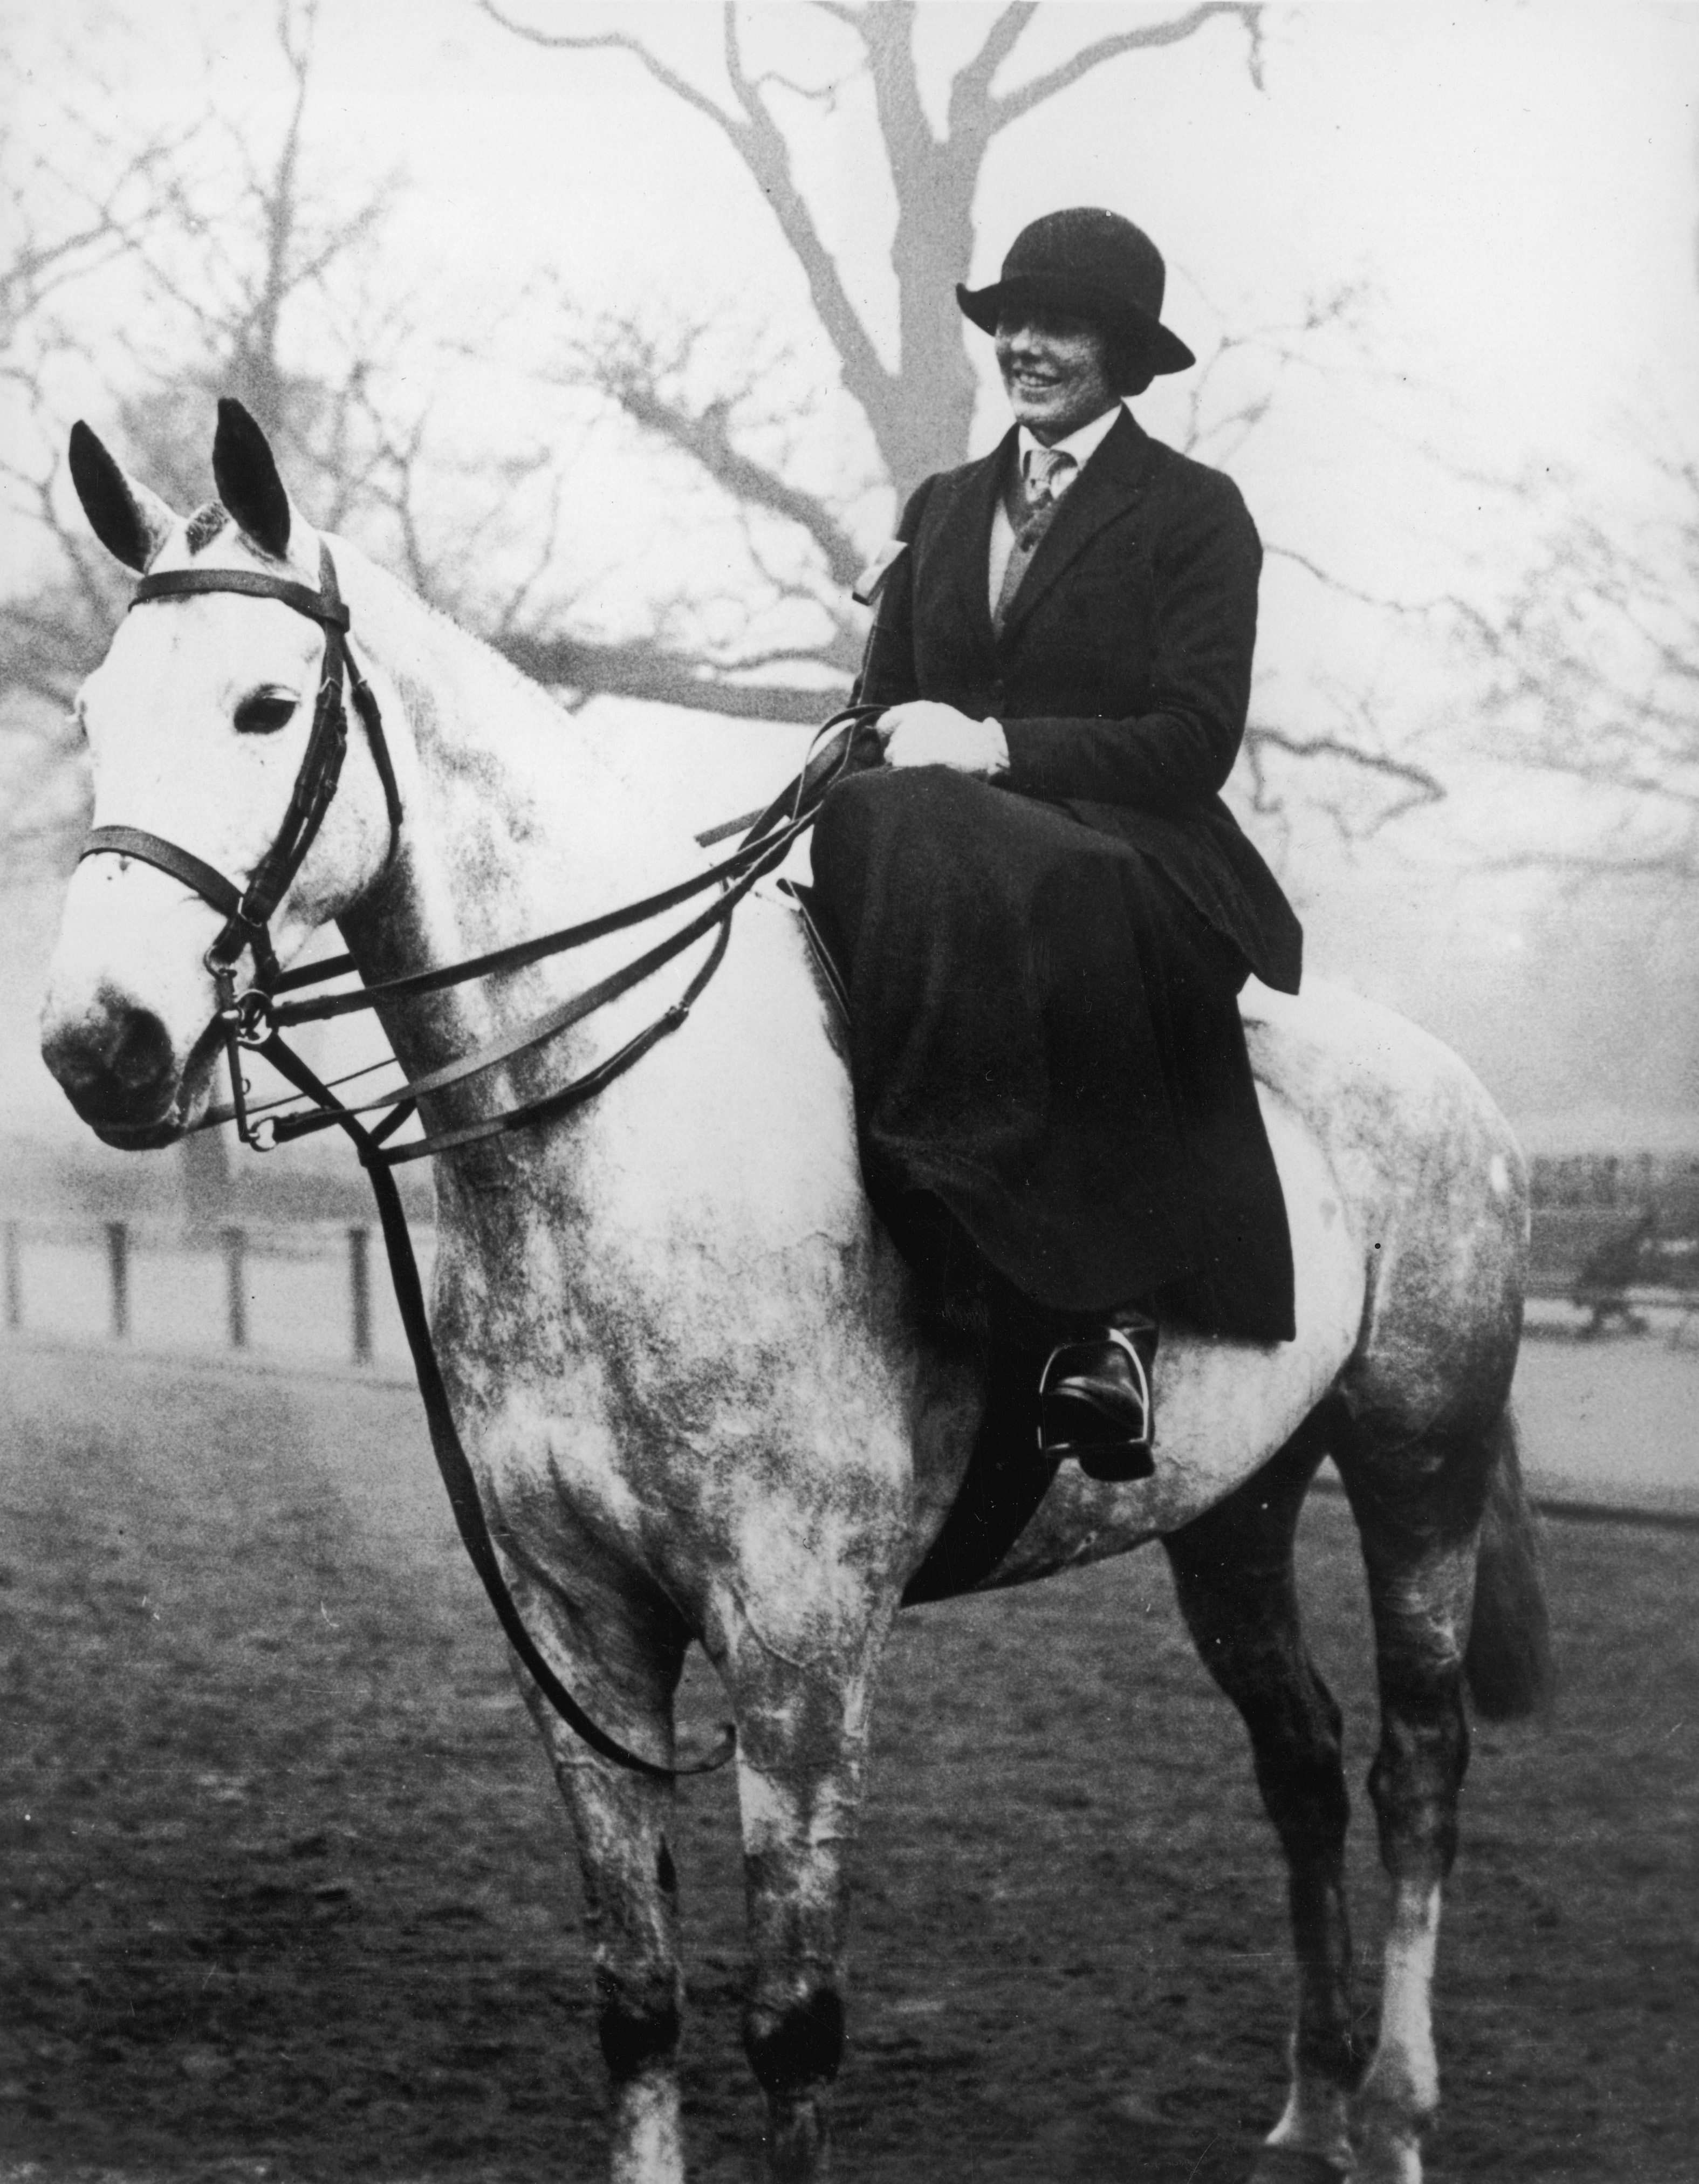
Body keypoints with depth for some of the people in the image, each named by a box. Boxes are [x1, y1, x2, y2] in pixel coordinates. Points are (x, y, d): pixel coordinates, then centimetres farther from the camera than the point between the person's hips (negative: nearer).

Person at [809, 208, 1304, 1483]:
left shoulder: (1196, 515, 5)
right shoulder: (941, 508, 22)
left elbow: (1196, 741, -7)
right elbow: (882, 707, 21)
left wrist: (993, 747, -18)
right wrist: (882, 751, -5)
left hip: (1138, 864, -5)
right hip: (963, 850, 5)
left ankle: (1104, 1309, -42)